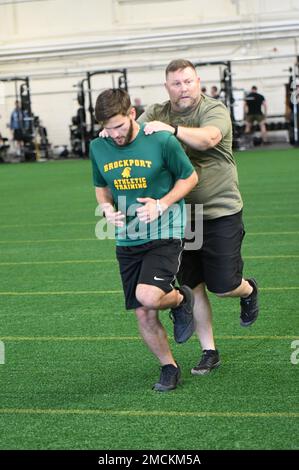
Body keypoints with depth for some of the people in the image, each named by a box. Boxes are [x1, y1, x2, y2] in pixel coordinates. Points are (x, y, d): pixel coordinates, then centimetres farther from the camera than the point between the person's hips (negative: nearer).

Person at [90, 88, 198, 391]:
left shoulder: (161, 141, -12)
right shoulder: (98, 148, 0)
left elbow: (190, 177, 1)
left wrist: (161, 204, -14)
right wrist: (108, 209, -6)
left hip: (165, 234, -4)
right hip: (127, 241, 4)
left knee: (148, 296, -26)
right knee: (143, 315, 4)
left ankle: (181, 299, 9)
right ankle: (169, 367, 27)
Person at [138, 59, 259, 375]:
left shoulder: (214, 111, -9)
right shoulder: (156, 114, 6)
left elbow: (208, 138, -29)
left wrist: (173, 129, -42)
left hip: (220, 211, -4)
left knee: (223, 286, -2)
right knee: (194, 286, 6)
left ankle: (249, 291, 35)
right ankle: (209, 352, 19)